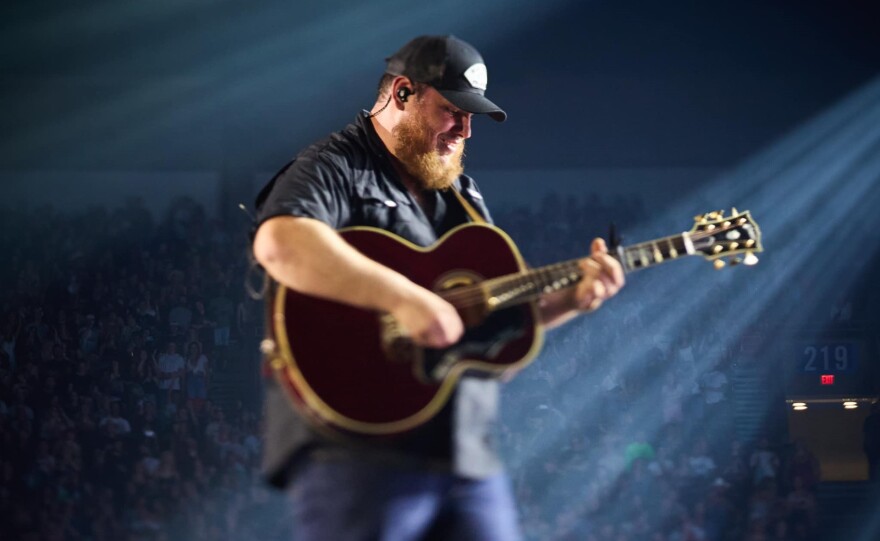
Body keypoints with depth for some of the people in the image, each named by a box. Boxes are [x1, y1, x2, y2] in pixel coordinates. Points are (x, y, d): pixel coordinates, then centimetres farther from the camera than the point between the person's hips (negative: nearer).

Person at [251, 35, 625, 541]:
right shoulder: (336, 168, -4)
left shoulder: (463, 195, 23)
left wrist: (570, 299, 7)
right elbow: (279, 244, -26)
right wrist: (405, 298, -29)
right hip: (358, 448, -8)